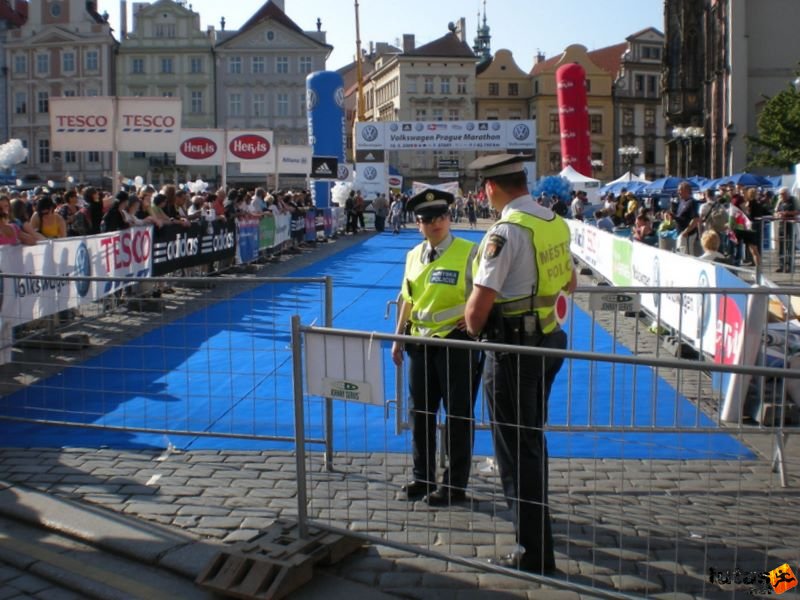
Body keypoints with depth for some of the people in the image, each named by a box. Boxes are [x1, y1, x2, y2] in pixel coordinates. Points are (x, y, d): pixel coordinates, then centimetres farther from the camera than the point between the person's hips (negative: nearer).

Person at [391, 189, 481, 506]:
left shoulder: (468, 253, -8)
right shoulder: (413, 256, 9)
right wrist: (398, 338, 15)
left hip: (456, 341, -6)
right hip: (420, 341, 6)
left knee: (458, 414, 4)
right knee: (421, 411, 14)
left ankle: (455, 484, 16)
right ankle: (423, 476, 29)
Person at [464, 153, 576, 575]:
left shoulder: (506, 231, -20)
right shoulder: (556, 223, 4)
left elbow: (478, 305, -23)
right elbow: (570, 283, 21)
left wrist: (473, 331, -3)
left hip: (513, 348, -8)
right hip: (549, 340, 8)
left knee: (515, 450, 2)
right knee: (532, 439, 25)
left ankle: (535, 553, 10)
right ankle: (536, 519, 45)